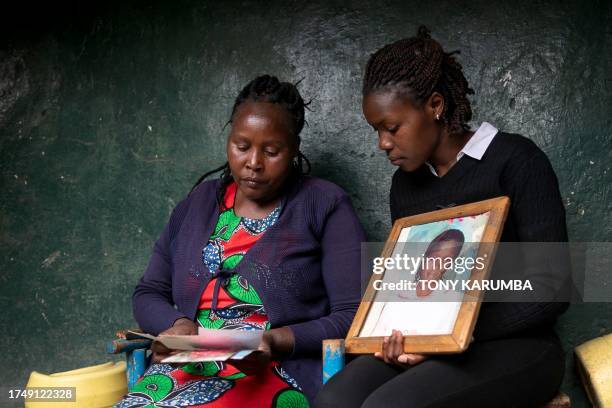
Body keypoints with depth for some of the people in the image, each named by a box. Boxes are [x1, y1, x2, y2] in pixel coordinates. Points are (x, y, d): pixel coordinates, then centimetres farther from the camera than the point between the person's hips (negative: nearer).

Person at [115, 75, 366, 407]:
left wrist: (276, 342, -17)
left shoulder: (325, 205, 3)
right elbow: (148, 294, 18)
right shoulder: (199, 202, 16)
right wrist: (178, 325, -4)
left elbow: (352, 317, -3)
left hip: (277, 378, -4)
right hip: (186, 372, 4)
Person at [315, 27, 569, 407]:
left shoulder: (514, 160, -5)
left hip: (514, 345, -5)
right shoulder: (405, 183, 15)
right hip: (428, 345, 5)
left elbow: (550, 289, -10)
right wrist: (400, 339, -6)